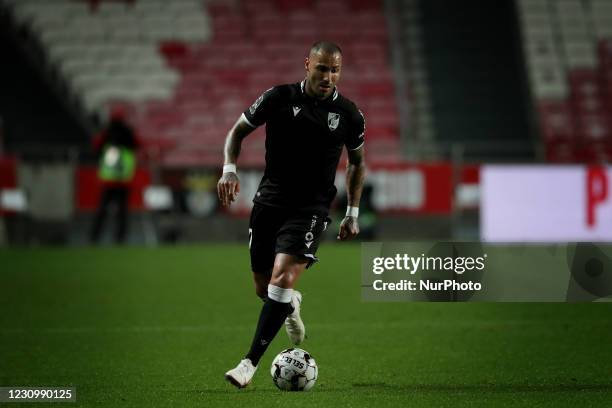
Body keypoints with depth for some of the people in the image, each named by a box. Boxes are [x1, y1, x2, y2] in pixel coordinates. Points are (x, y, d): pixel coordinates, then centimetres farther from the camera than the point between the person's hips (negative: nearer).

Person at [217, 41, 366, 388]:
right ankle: (292, 305, 47)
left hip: (311, 208, -2)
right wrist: (230, 170, -9)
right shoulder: (280, 98, -3)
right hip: (270, 201, 2)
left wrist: (353, 213, 13)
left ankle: (250, 363, -21)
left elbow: (357, 162, 16)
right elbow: (238, 131, 7)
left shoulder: (349, 114, 0)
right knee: (264, 288, 8)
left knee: (283, 276, -22)